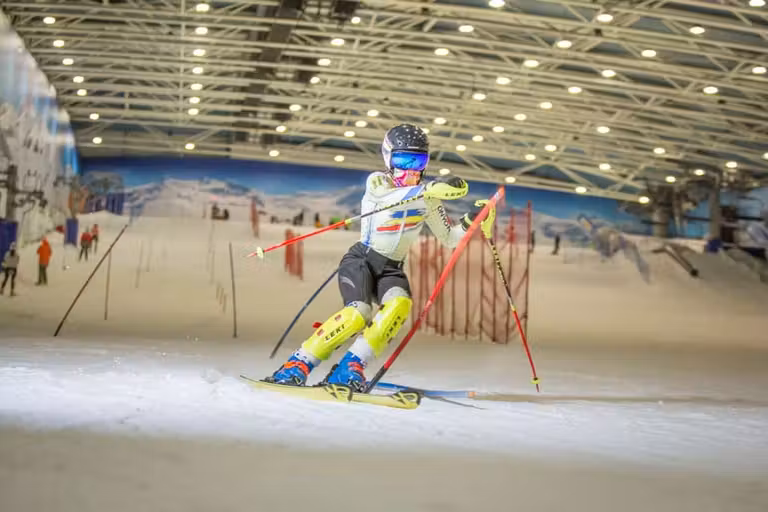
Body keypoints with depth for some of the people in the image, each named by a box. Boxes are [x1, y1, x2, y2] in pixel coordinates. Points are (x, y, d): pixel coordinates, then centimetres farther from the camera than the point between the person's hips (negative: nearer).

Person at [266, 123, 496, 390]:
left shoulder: (428, 199, 6)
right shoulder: (377, 181, -9)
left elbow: (449, 238, 14)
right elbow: (387, 196, -34)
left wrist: (471, 220, -6)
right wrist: (429, 189, -47)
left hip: (391, 269, 4)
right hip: (361, 260, -4)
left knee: (399, 304, -29)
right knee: (358, 313, -29)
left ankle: (350, 368, -25)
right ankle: (297, 365, -18)